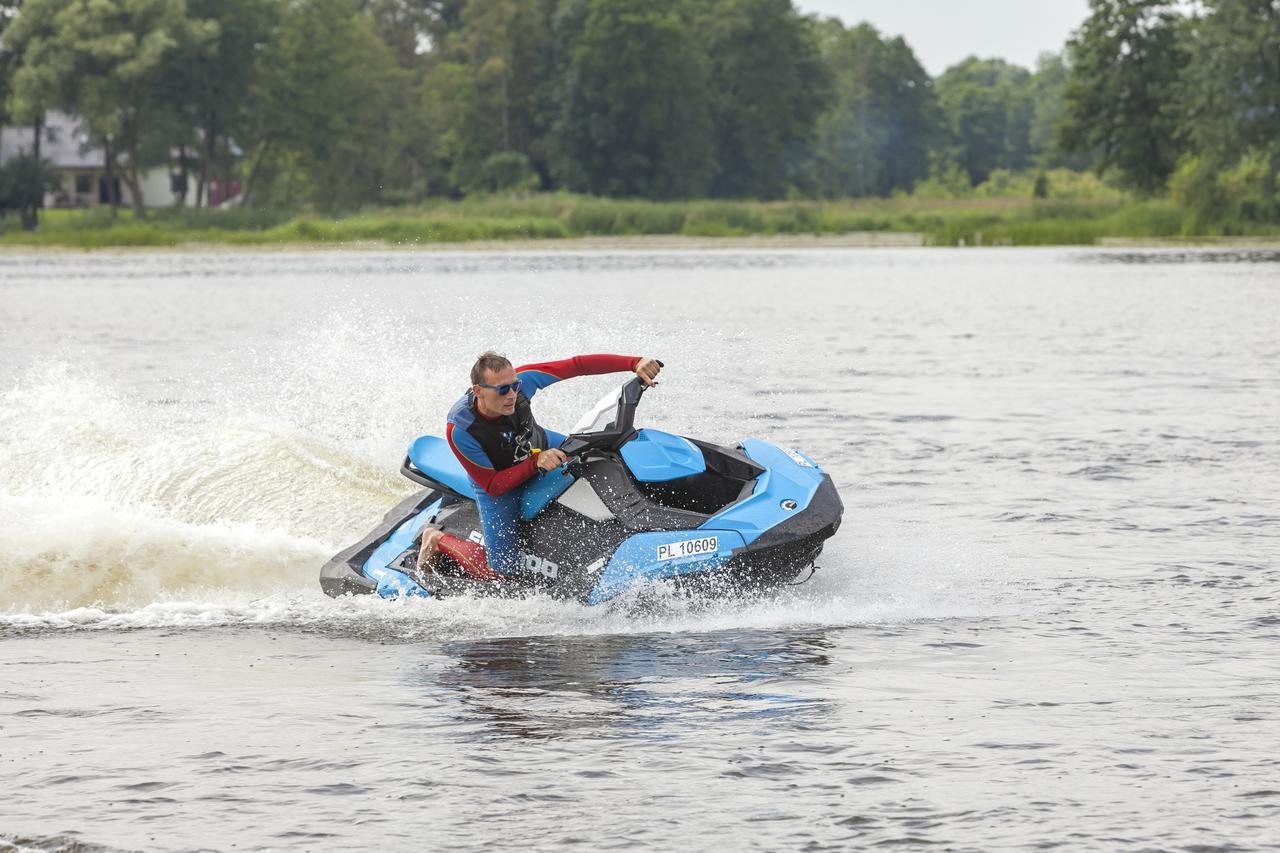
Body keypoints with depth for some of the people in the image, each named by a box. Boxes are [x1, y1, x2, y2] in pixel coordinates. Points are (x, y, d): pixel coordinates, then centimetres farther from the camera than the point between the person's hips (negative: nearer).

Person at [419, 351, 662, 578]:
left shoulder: (521, 379, -31)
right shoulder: (459, 430, -37)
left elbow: (578, 365, -27)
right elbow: (492, 486, -30)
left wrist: (635, 363, -36)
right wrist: (536, 464, -42)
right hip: (498, 480, -5)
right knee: (503, 570, -9)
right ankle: (439, 540, 14)